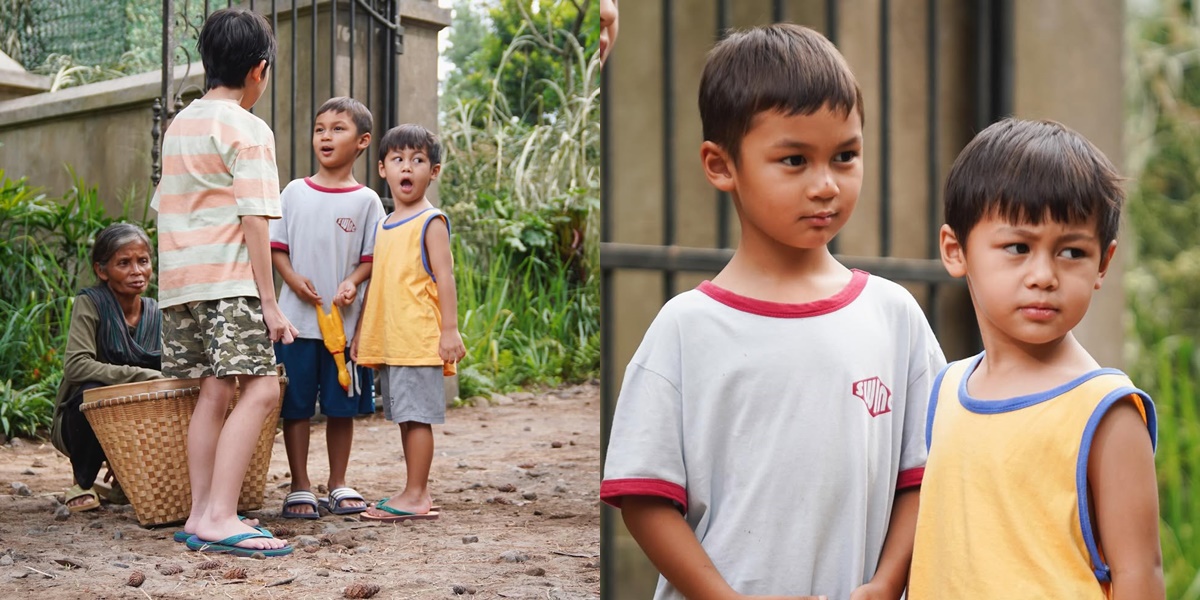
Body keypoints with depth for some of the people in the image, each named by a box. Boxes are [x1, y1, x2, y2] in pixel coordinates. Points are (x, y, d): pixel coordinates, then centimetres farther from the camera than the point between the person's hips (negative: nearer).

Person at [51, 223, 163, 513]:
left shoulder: (156, 314, 0)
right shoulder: (89, 304, -14)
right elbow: (75, 365, -27)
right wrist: (141, 376, -34)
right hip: (84, 421, -5)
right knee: (93, 391, -35)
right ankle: (82, 483, -8)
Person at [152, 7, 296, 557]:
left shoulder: (178, 126, 18)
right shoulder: (248, 130, -6)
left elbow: (168, 208, 19)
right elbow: (254, 221, -12)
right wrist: (269, 303, -12)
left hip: (178, 283, 9)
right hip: (228, 282, -8)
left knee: (213, 392, 11)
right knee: (260, 389, -12)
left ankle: (202, 514, 10)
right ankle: (220, 517, -21)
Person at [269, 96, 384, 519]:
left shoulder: (366, 200, 2)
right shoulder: (294, 192, 5)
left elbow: (371, 257, 2)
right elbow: (276, 247, 6)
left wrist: (352, 283, -16)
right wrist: (294, 279, -11)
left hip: (345, 320, 0)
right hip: (296, 319, 1)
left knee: (341, 406, 8)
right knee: (295, 405, 3)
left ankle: (338, 484, 21)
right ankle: (300, 488, 13)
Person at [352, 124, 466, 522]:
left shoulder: (431, 221, -5)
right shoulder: (382, 227, 17)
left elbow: (444, 277, -10)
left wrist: (449, 329, -16)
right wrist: (361, 332, 20)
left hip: (419, 339, -8)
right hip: (387, 340, 8)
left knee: (417, 415, -6)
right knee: (405, 417, 10)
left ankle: (415, 496, -2)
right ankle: (416, 495, 16)